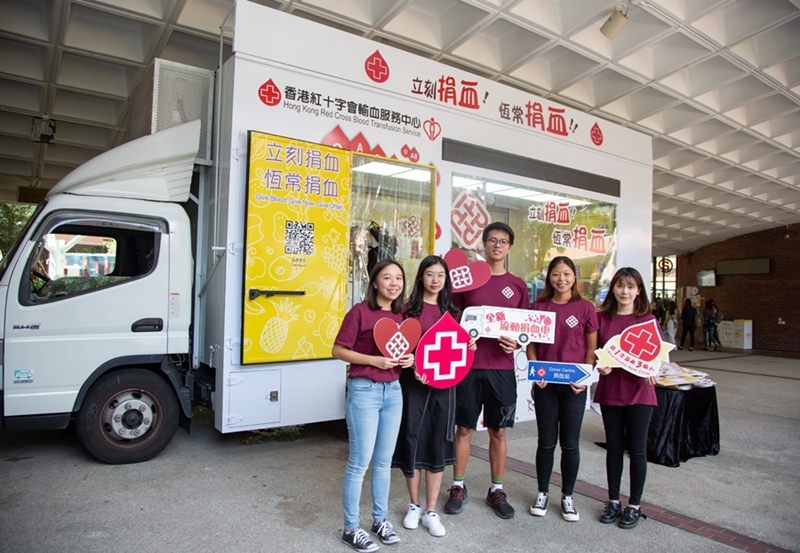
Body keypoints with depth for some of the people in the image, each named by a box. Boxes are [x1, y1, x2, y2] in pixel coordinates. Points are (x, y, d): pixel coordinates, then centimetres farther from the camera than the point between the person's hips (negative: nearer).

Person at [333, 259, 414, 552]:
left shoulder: (401, 315, 6)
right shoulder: (360, 311, -11)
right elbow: (338, 350, -12)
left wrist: (409, 358, -4)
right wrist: (374, 360, -21)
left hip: (393, 391, 6)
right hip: (364, 390, -6)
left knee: (384, 460, 15)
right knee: (360, 462, 2)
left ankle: (380, 519, 32)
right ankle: (351, 528, 18)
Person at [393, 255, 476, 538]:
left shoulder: (451, 310, 8)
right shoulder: (409, 308, -3)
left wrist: (469, 345, -3)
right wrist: (413, 368, -20)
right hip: (414, 382, -3)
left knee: (438, 443, 6)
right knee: (412, 440, 5)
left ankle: (431, 511, 19)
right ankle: (414, 506, 25)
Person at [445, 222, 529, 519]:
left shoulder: (518, 285, 7)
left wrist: (516, 343, -8)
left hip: (501, 367, 2)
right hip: (468, 364, -1)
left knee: (498, 430, 10)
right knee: (464, 428, 8)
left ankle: (497, 490, 27)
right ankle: (458, 487, 24)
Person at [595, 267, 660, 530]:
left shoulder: (648, 319, -2)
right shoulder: (601, 317, 1)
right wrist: (599, 366, -14)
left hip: (639, 390, -1)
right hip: (609, 390, 2)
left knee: (636, 449, 7)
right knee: (614, 447, 12)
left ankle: (634, 505, 23)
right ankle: (613, 501, 27)